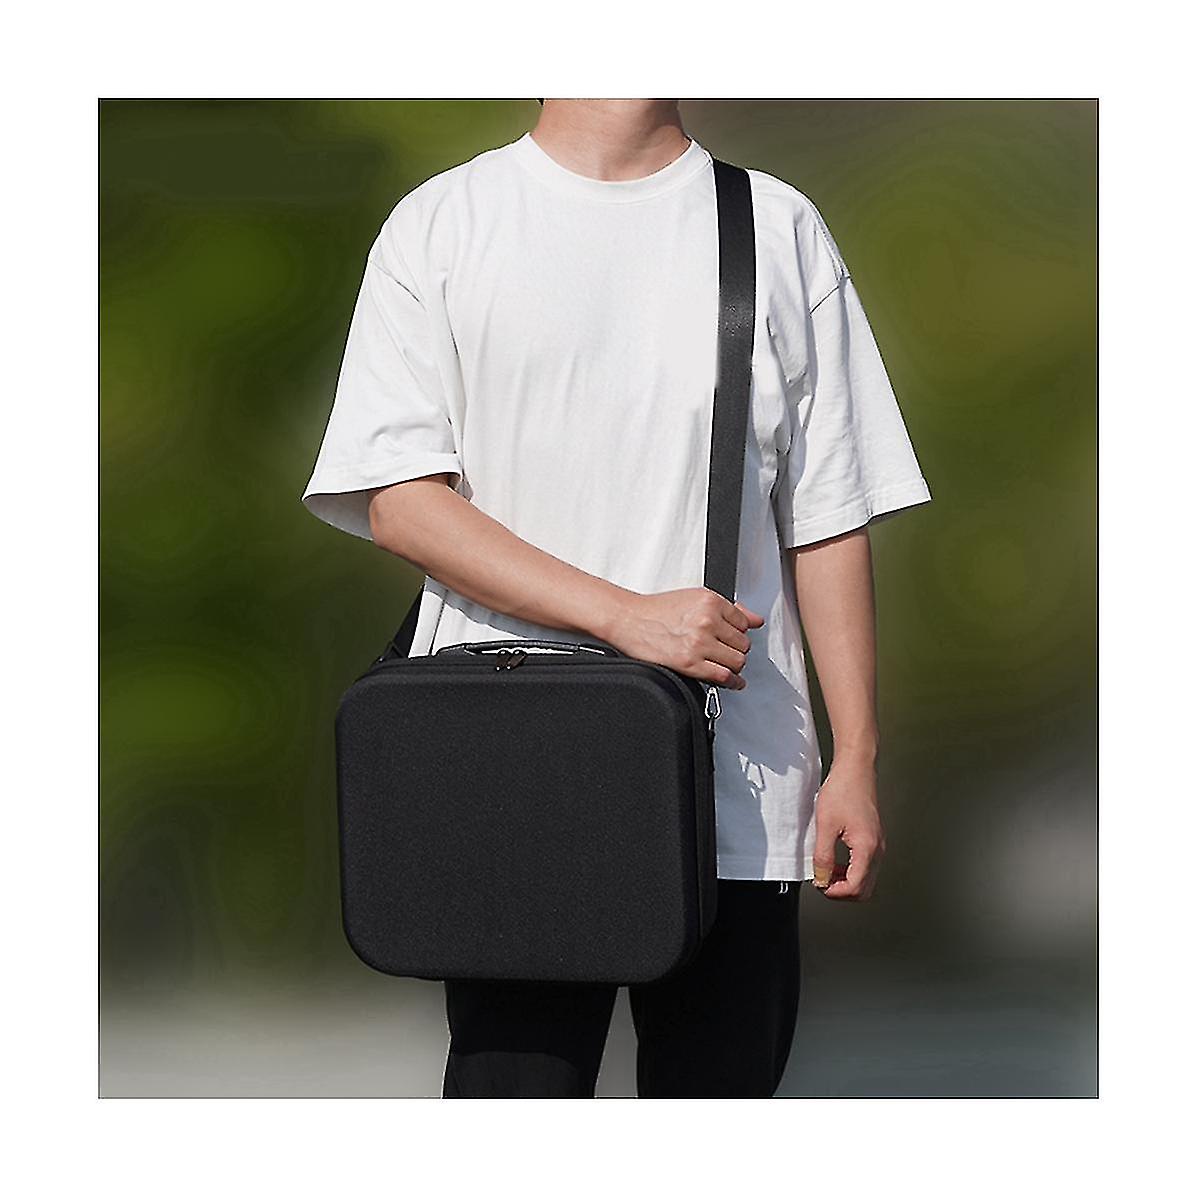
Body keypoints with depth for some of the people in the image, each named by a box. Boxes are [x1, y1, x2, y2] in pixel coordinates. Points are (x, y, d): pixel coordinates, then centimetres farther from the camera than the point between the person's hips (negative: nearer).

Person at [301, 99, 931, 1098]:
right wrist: (624, 616, -15)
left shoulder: (782, 231, 12)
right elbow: (397, 497, -4)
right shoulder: (439, 228, 6)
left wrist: (855, 759, 4)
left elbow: (829, 521, 11)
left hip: (737, 787, 2)